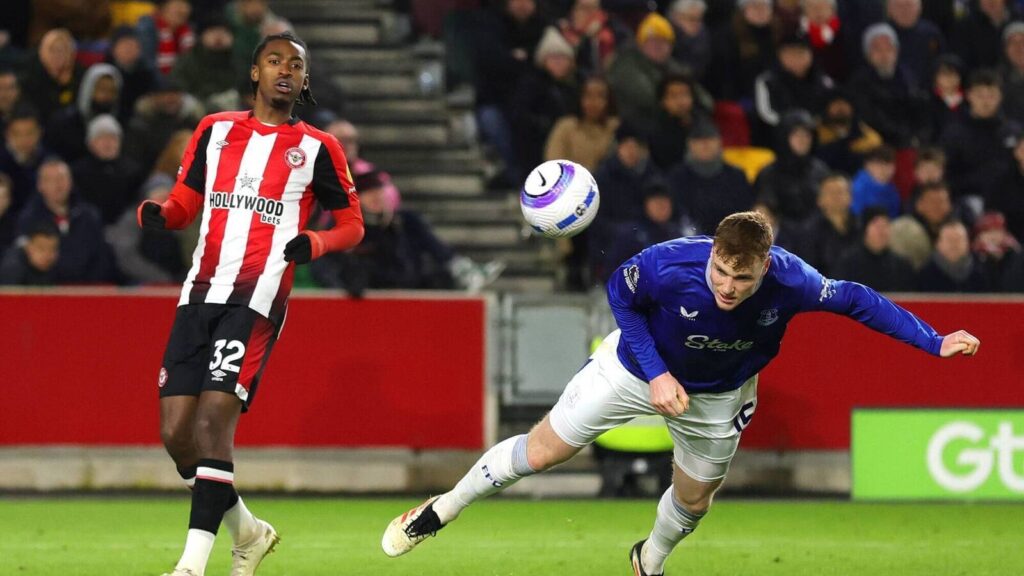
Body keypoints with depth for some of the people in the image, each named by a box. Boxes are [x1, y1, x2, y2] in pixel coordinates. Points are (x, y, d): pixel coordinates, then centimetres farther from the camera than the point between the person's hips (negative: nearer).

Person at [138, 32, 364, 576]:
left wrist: (314, 244, -8)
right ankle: (247, 532, 22)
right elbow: (185, 202, 20)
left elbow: (352, 223, 13)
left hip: (257, 299, -4)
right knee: (175, 433, -1)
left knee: (211, 423, -18)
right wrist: (155, 214, -3)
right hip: (200, 293, 4)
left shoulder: (317, 148, 7)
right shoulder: (214, 130, 16)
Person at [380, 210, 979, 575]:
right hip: (639, 368, -2)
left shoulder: (790, 281, -36)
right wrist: (655, 374, -24)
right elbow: (621, 294, -19)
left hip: (718, 396, 2)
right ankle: (445, 508, 27)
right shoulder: (669, 264, -40)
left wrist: (934, 341, -23)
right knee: (542, 451, 4)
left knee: (694, 498, 19)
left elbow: (854, 299, -21)